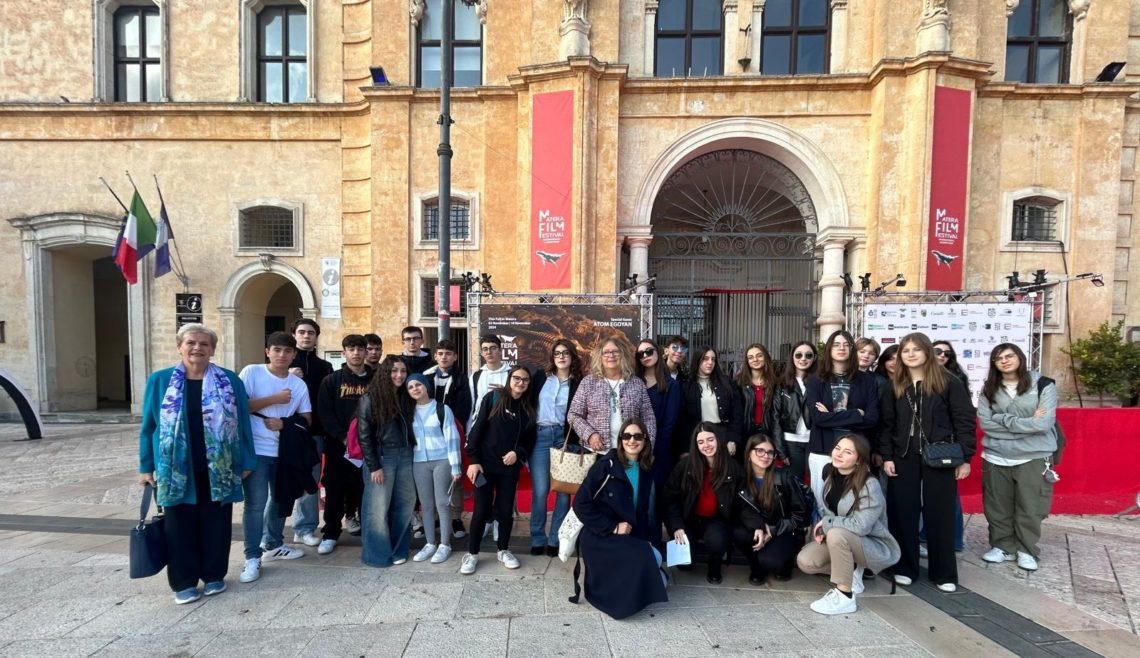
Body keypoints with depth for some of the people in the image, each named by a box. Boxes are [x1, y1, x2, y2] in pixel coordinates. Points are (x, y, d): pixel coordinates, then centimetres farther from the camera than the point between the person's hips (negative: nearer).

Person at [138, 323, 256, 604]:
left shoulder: (229, 380, 0)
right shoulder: (160, 380, 2)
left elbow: (242, 422, 2)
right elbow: (149, 426, 6)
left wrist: (246, 461, 1)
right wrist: (145, 466, 3)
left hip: (218, 469, 0)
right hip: (176, 470, 0)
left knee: (215, 524, 9)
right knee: (180, 526, 9)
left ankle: (214, 575, 26)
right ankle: (184, 581, 24)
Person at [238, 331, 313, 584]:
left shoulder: (298, 384, 5)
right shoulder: (251, 372, -6)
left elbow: (306, 419, 6)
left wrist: (284, 423, -12)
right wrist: (274, 399, -16)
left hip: (285, 451, 5)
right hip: (255, 450, -5)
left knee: (280, 499, 16)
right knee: (256, 503, -7)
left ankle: (273, 545, 33)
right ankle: (253, 557, 4)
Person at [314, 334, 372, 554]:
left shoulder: (375, 380, 5)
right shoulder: (331, 381, 2)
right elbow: (324, 413, -6)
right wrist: (344, 437, -15)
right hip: (337, 445, -1)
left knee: (365, 489, 8)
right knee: (335, 491, 3)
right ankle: (330, 534, 14)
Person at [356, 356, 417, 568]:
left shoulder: (405, 397, 9)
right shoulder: (370, 399, -7)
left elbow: (409, 428, 10)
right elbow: (364, 435, -9)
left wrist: (412, 452, -1)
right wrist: (374, 466, -12)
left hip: (405, 456, 5)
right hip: (381, 457, -5)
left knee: (405, 504, 9)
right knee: (378, 508, 1)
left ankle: (397, 550, 23)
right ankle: (379, 554, 16)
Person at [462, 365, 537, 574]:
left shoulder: (528, 409, 7)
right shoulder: (493, 399, -4)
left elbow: (530, 440, 10)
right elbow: (477, 429, -7)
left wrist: (518, 453, -9)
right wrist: (473, 460, -12)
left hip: (510, 467, 3)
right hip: (485, 464, -3)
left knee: (506, 510, 10)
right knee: (481, 510, 1)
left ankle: (504, 551, 28)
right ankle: (472, 553, 18)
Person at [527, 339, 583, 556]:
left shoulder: (579, 383, 4)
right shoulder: (541, 377, 6)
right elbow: (529, 404, 8)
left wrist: (575, 441, -4)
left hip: (565, 437, 0)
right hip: (540, 436, 0)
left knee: (564, 490, 1)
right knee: (540, 490, -2)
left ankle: (555, 539, 16)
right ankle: (538, 539, 15)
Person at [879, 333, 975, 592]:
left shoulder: (948, 382, -3)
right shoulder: (895, 386, 7)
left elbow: (964, 421, -4)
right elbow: (887, 424, 7)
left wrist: (965, 458, -8)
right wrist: (887, 456, 0)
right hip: (904, 458, 3)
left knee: (940, 514, 5)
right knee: (903, 513, 6)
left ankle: (944, 573, 19)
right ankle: (905, 568, 19)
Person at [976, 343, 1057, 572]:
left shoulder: (1043, 385, -4)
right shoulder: (989, 389, 3)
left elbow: (1045, 423, -14)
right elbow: (985, 423, -7)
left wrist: (1005, 420, -12)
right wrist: (1026, 424, -12)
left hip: (1033, 458, -2)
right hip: (996, 458, 2)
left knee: (1029, 508, 6)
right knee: (998, 508, 10)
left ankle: (1026, 551, 23)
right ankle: (1002, 547, 25)